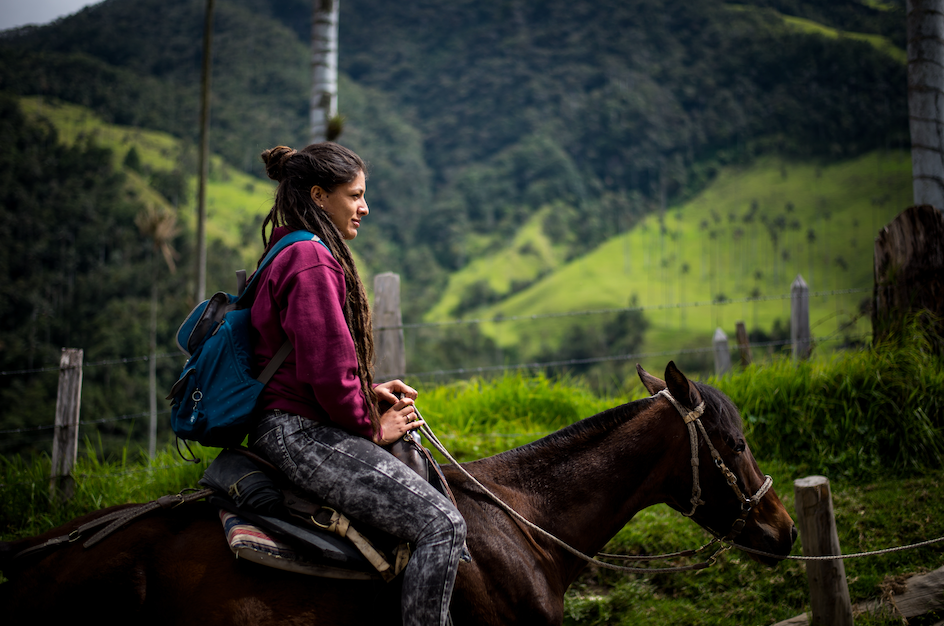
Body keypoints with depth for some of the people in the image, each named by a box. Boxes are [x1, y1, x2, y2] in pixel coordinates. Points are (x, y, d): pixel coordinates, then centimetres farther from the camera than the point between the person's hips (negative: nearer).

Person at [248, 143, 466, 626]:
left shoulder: (295, 255, 20)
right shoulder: (312, 260, -15)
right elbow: (327, 367, -21)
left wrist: (370, 392, 13)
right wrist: (371, 426, -7)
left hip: (293, 426, 12)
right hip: (300, 432, -12)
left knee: (424, 475, 25)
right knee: (442, 524, -19)